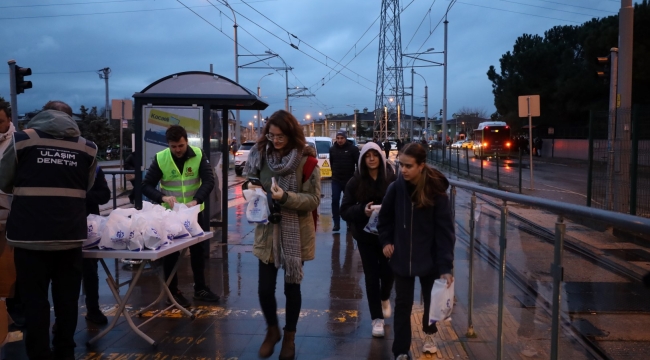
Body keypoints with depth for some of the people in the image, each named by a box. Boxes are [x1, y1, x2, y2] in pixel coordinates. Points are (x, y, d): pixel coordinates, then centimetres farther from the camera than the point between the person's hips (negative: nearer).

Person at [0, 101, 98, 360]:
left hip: (30, 235, -1)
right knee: (67, 299, 12)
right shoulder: (87, 148, 3)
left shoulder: (21, 140, 0)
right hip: (70, 235, 2)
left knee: (34, 300, 7)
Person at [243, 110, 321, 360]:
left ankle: (289, 336, 33)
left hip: (295, 233, -3)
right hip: (267, 230, 3)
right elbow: (248, 181, 11)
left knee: (291, 286, 11)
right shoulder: (259, 154, 0)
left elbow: (313, 200, -13)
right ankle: (272, 330, 34)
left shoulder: (306, 160, -13)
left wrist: (286, 197, -28)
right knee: (264, 288, 5)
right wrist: (249, 187, -12)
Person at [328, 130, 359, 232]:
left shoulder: (353, 148, -8)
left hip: (349, 180, -2)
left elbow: (358, 162, -5)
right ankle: (336, 223, 3)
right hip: (336, 180, 2)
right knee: (335, 201, -4)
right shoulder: (332, 149, 4)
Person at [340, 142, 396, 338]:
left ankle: (385, 298, 42)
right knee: (371, 275, 5)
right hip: (366, 235, 0)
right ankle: (377, 318, 20)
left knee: (388, 271, 6)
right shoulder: (355, 182, -5)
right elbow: (344, 210, -6)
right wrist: (362, 210, -24)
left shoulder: (392, 179, -8)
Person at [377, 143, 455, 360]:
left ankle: (429, 334, 47)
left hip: (429, 258, -1)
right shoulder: (396, 188, -11)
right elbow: (385, 217, 7)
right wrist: (385, 241, -4)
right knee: (402, 303, 7)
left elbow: (445, 230, -16)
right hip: (402, 257, 1)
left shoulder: (436, 191, -17)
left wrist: (446, 266, -19)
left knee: (431, 299, 20)